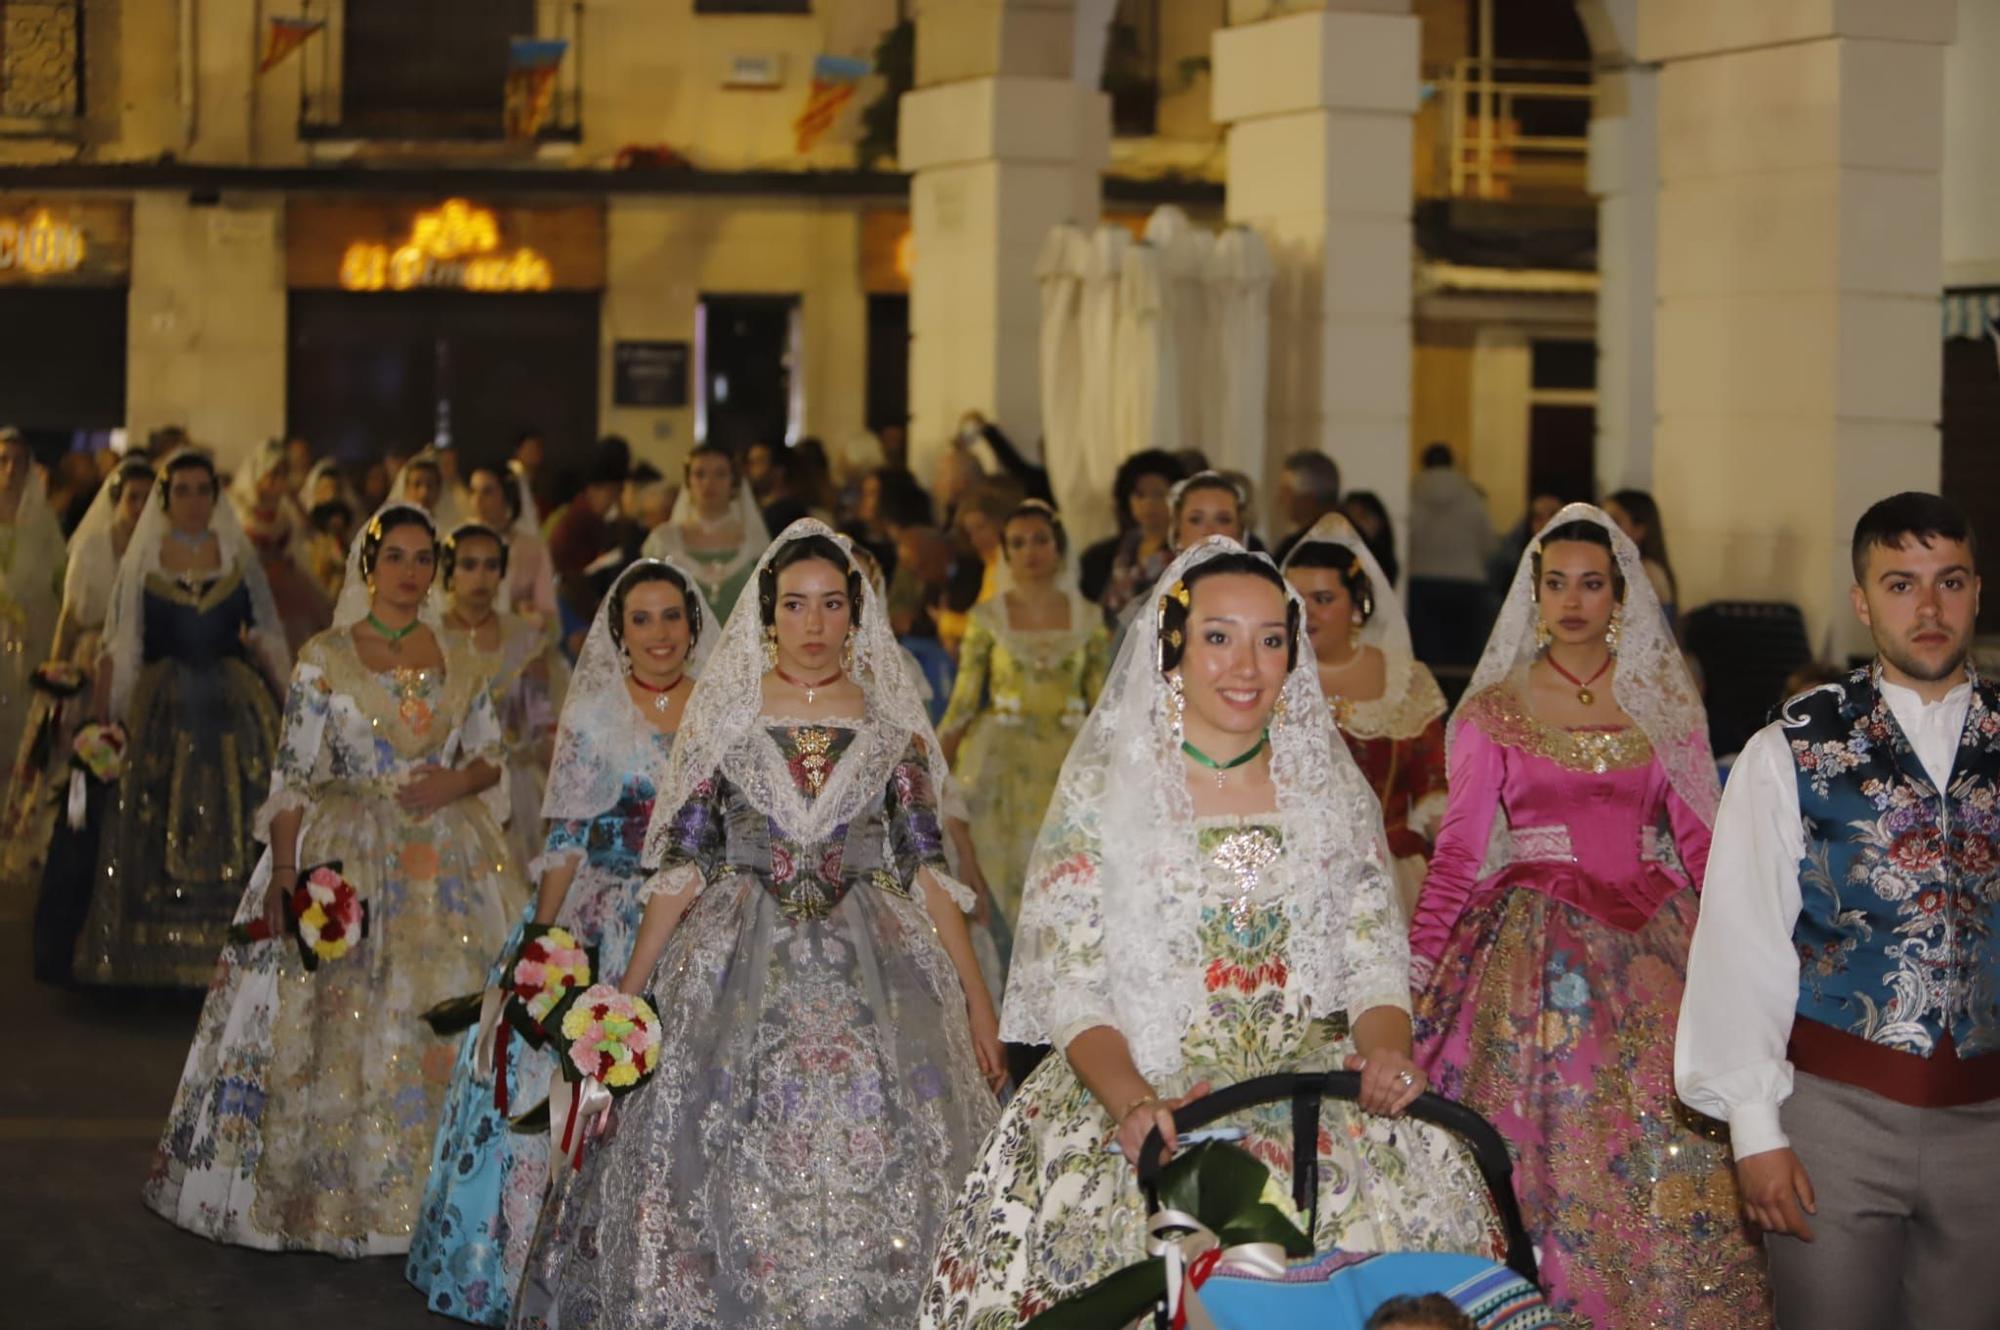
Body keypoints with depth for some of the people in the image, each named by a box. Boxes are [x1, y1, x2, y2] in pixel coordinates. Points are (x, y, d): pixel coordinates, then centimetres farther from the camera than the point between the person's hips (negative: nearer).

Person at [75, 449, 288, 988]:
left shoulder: (240, 558, 7)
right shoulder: (141, 561, 5)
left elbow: (266, 642, 9)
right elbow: (118, 649, 3)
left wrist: (286, 709, 0)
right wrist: (102, 717, -4)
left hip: (234, 705, 0)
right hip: (162, 709, 0)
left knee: (235, 834, -2)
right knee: (157, 836, 0)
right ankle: (164, 959, 7)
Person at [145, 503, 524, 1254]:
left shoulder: (458, 660, 9)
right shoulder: (325, 659, -1)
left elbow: (493, 756, 15)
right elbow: (293, 775, -4)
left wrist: (457, 781, -7)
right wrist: (284, 872, -12)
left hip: (446, 859, 3)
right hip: (346, 856, -3)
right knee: (337, 1029, -4)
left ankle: (430, 1198, 8)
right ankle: (331, 1195, 5)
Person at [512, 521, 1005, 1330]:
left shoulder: (891, 722, 5)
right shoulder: (724, 715, 5)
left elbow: (926, 867, 5)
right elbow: (684, 863, 4)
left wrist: (977, 997, 1)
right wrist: (628, 992, -1)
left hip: (871, 974, 0)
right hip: (739, 968, 0)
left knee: (873, 1179, -5)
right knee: (730, 1173, -3)